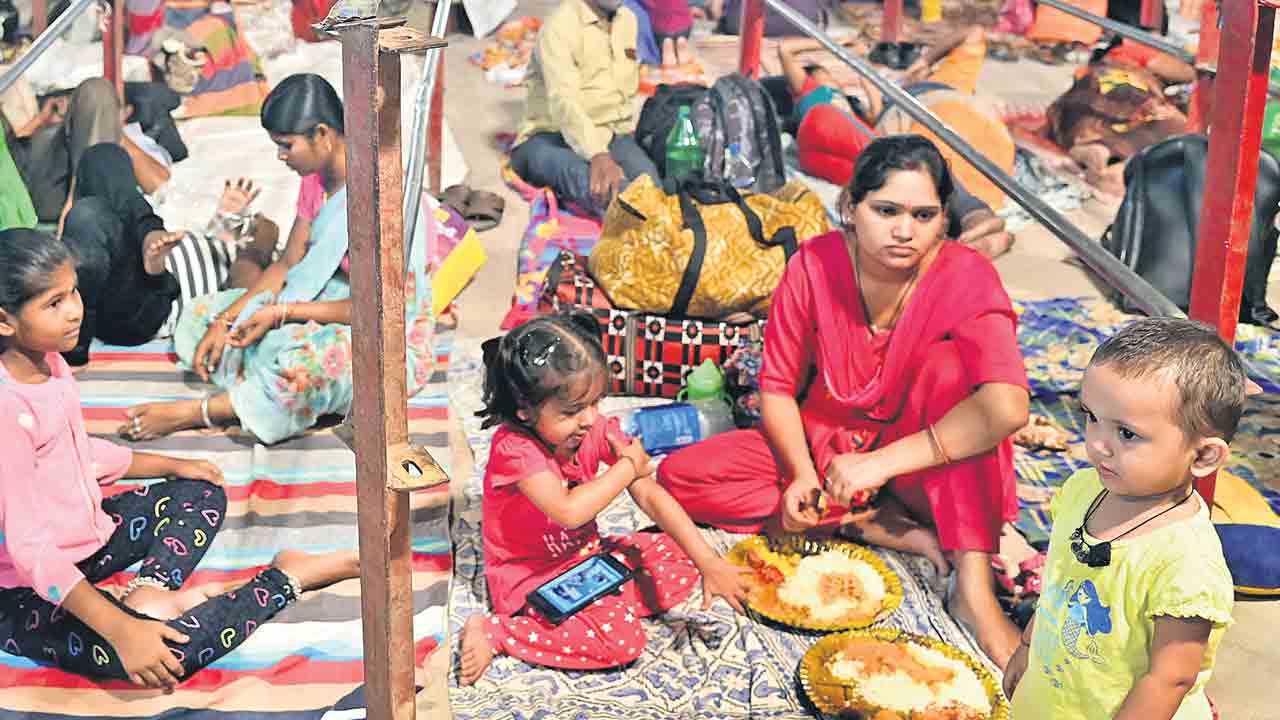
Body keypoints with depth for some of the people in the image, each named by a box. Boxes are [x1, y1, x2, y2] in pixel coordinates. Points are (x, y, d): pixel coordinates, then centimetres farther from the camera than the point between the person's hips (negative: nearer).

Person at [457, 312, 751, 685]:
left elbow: (649, 494, -12)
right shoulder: (513, 446, -27)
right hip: (533, 577, -7)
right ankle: (495, 632, -14)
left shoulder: (597, 429, -9)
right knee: (623, 639, -26)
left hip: (586, 555, 7)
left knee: (681, 559, 2)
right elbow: (568, 511, -37)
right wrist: (628, 467, -23)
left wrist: (709, 562, -20)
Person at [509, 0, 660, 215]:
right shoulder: (560, 24, -14)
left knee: (644, 174, -27)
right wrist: (598, 155, -45)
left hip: (609, 136, 8)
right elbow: (562, 101, -29)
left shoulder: (628, 20, 10)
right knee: (580, 173, -41)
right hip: (549, 136, -8)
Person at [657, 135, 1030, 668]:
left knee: (952, 359, -31)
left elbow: (1006, 408, -36)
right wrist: (804, 474, -20)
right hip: (822, 447, 4)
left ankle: (972, 583, -30)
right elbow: (778, 388, -3)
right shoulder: (815, 265, -12)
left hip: (921, 466, -3)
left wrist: (881, 463, -36)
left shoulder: (966, 278, -20)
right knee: (680, 477, -16)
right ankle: (901, 532, -17)